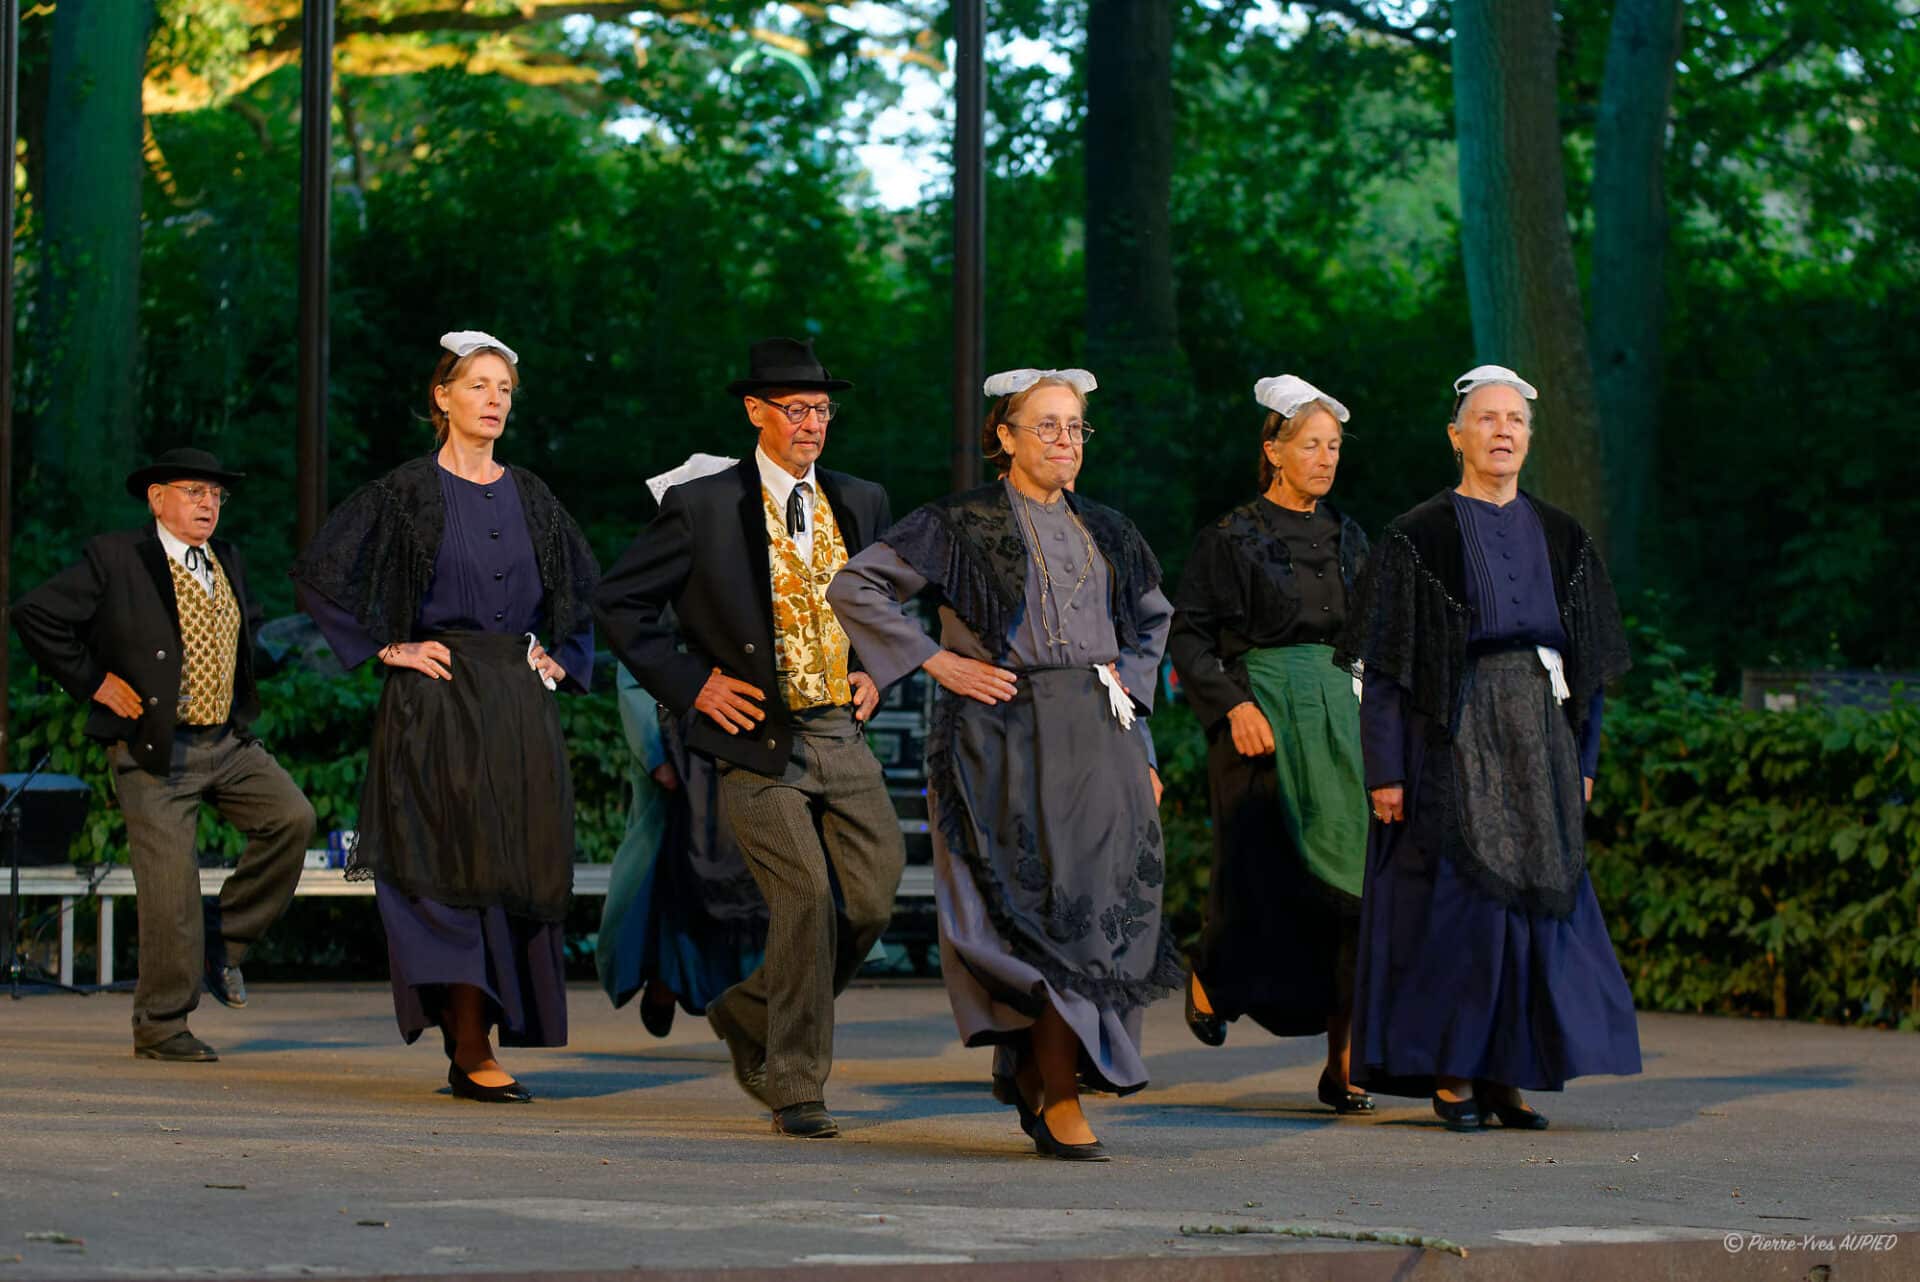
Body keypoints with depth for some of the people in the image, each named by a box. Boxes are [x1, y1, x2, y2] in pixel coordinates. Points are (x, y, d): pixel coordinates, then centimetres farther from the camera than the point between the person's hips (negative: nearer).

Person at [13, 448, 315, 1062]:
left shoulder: (227, 561, 12)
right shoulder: (114, 559, -8)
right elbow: (34, 614, -12)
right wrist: (93, 681, -11)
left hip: (230, 743, 6)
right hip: (154, 751, -6)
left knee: (291, 817, -16)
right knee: (171, 889, -8)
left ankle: (223, 940, 3)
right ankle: (159, 1027, 6)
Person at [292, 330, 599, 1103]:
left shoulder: (530, 497, 12)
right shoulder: (408, 492, -2)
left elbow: (584, 589, 27)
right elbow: (319, 572, -5)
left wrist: (560, 655, 13)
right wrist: (388, 647, -6)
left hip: (520, 703, 5)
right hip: (438, 701, -5)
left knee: (521, 867, 2)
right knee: (460, 867, -10)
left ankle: (475, 1036, 11)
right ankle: (469, 1054, -10)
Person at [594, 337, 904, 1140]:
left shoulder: (859, 502, 12)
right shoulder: (703, 507, -3)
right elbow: (619, 604, 0)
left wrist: (876, 672, 13)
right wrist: (691, 684, -6)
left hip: (841, 738, 5)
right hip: (758, 740, -5)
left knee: (871, 896, -3)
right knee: (806, 895, -16)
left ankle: (751, 1015, 21)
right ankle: (795, 1088, -4)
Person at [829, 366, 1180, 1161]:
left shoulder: (1103, 532, 15)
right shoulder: (963, 526, -1)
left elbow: (1155, 613, 32)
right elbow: (854, 588, -4)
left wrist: (1127, 675, 14)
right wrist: (938, 662, -7)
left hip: (1095, 739, 5)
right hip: (1006, 743, -5)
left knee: (1101, 904, 0)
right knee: (1043, 913, -9)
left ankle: (1034, 1071, 16)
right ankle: (1059, 1102, -4)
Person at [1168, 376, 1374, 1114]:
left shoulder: (1347, 538, 14)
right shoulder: (1232, 539, -1)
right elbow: (1188, 636, -4)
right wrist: (1233, 704, -16)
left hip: (1342, 714, 4)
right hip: (1263, 714, -4)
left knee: (1351, 877, -8)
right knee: (1263, 874, -5)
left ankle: (1343, 1065, -9)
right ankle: (1211, 974, 31)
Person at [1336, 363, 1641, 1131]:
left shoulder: (1561, 539, 11)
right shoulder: (1419, 537, -2)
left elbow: (1587, 659, 14)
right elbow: (1385, 664, -4)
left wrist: (1583, 762, 9)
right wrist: (1384, 770, -10)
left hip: (1541, 742, 4)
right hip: (1452, 741, -4)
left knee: (1537, 903, 2)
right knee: (1458, 899, -8)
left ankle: (1507, 1075, 8)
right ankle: (1449, 1075, -1)